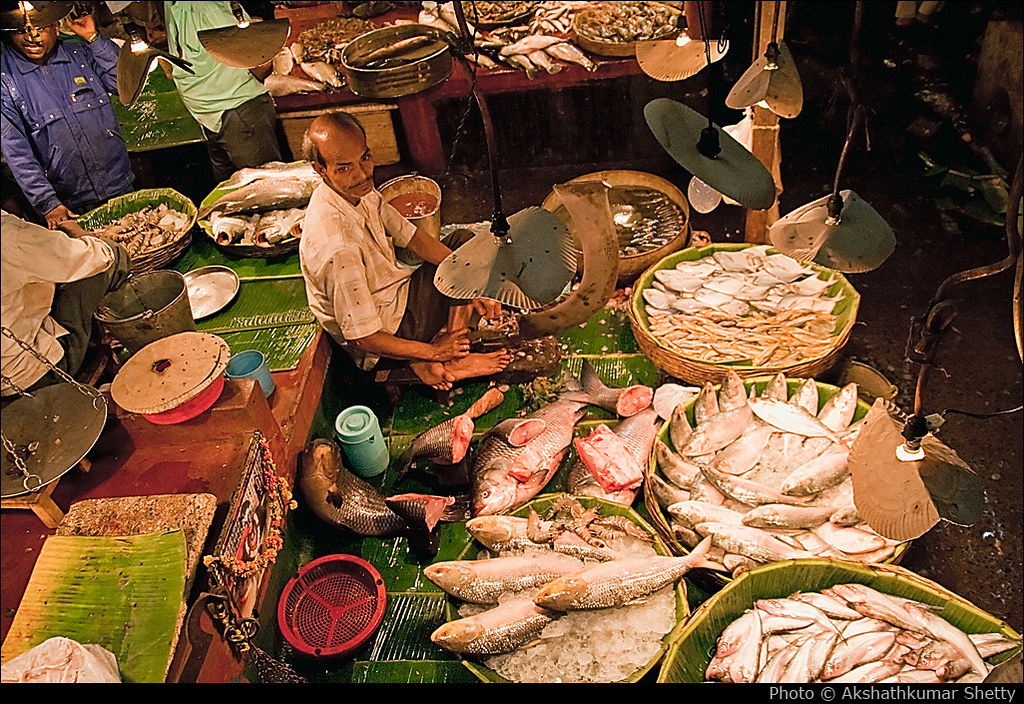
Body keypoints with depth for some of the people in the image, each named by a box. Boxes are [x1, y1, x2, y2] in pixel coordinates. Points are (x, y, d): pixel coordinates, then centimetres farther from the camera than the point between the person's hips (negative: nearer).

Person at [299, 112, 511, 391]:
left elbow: (412, 237, -1)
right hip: (389, 333, -8)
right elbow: (362, 337, -30)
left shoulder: (358, 189, -10)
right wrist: (431, 352, -17)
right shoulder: (336, 248, -36)